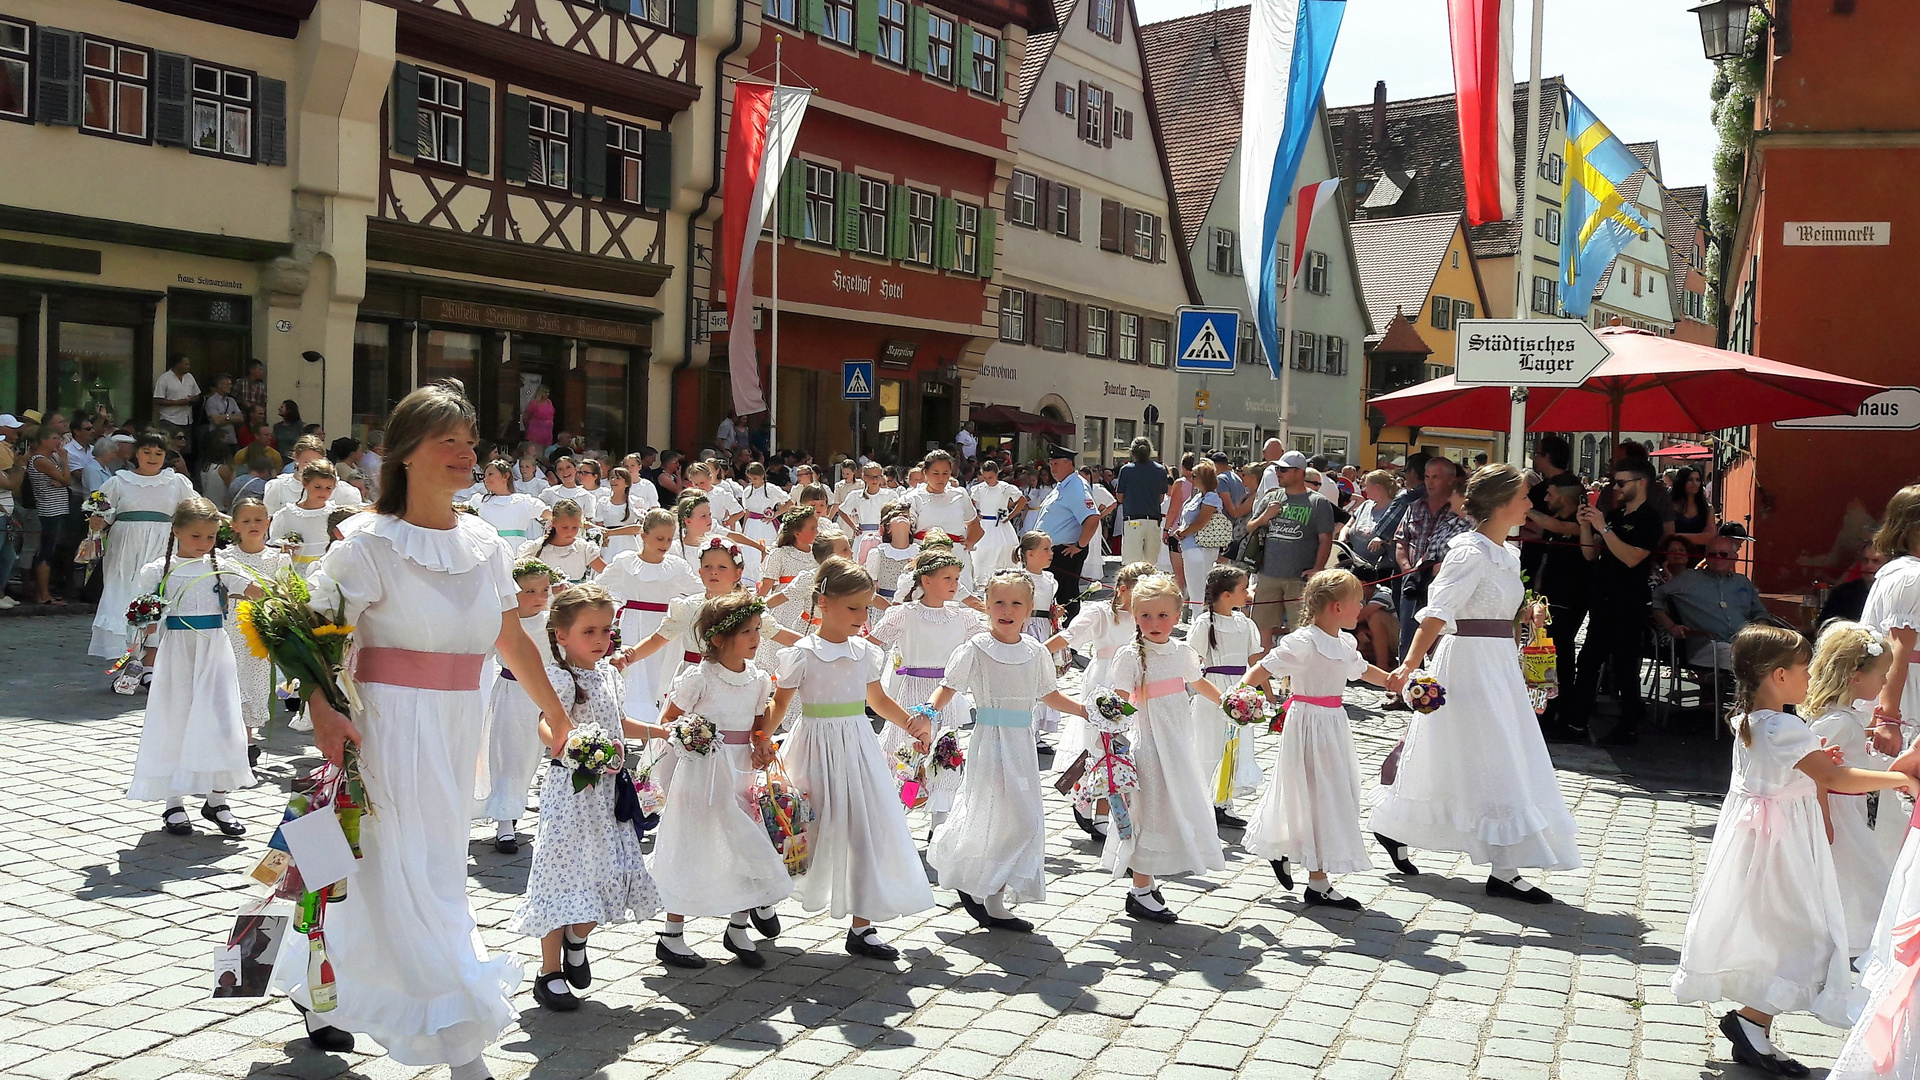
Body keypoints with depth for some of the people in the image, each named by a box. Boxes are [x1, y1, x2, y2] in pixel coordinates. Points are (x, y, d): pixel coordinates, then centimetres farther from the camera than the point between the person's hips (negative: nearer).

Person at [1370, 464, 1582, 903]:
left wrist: (1527, 617, 7)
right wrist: (1410, 665, -36)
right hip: (1470, 662, -9)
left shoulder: (1507, 554, 12)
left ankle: (1392, 827, 30)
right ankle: (1504, 871, -1)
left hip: (1499, 664, 9)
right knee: (1493, 763, -7)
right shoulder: (1470, 552, -16)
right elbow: (1438, 611, -27)